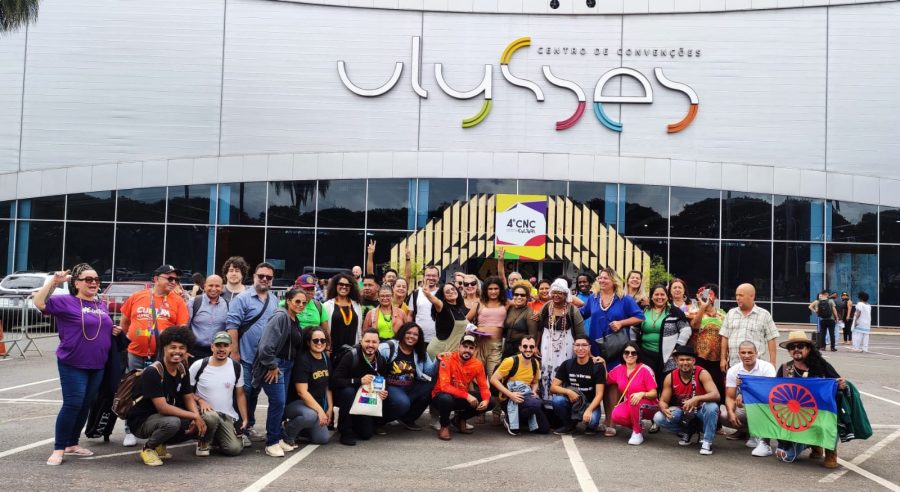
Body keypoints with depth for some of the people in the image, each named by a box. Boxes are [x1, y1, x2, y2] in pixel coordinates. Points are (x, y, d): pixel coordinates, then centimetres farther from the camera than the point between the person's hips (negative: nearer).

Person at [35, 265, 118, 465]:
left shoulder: (102, 305, 13)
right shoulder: (66, 302, -7)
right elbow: (39, 302, -20)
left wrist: (115, 330, 6)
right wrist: (53, 281, -25)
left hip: (97, 366, 6)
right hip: (73, 365, -6)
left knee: (85, 406, 11)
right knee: (72, 405, -11)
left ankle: (72, 444, 23)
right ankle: (59, 449, -2)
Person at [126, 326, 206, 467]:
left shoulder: (182, 370, 0)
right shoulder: (153, 372, -22)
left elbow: (189, 399, 5)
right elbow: (163, 407, -27)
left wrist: (197, 417, -16)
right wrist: (194, 416, -25)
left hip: (164, 417, 8)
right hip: (142, 421, -8)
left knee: (207, 421, -8)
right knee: (173, 422, -37)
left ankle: (160, 445, 9)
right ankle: (148, 448, -5)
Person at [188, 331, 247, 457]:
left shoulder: (236, 367, 2)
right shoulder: (198, 366, -6)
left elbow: (240, 394, 10)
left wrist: (245, 419, 4)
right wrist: (200, 401, -18)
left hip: (227, 416, 3)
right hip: (205, 411, -3)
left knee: (234, 449, -18)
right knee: (211, 417, -39)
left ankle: (215, 438, 18)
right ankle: (203, 443, -5)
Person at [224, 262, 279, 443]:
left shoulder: (274, 301, 10)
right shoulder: (242, 298, -9)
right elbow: (232, 326, -13)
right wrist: (234, 352, -16)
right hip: (246, 356, -6)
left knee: (254, 393, 14)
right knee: (243, 392, -3)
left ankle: (249, 427, 24)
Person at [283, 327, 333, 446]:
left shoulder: (326, 359, 5)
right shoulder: (302, 360, -18)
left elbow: (328, 386, 12)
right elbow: (302, 392, -23)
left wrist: (330, 408, 2)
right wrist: (320, 410, -25)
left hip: (316, 404, 7)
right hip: (295, 403, -7)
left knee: (323, 439, -3)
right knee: (310, 415, -39)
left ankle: (299, 427, 23)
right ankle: (287, 432, -10)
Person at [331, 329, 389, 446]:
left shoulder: (381, 360, -7)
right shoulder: (351, 356, -23)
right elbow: (335, 381, -30)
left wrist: (383, 393, -18)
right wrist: (359, 381, -40)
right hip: (346, 396, -4)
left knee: (367, 434, -7)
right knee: (348, 391, -38)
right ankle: (346, 432, -21)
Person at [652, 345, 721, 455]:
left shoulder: (702, 373, -19)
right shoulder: (670, 377, -10)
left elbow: (716, 395, -31)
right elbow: (663, 401, -6)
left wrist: (696, 399, -47)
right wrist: (665, 410, -31)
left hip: (701, 412, -3)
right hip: (682, 412, 3)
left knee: (712, 407, -36)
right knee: (658, 418, -20)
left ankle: (707, 441, -15)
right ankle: (686, 432, 9)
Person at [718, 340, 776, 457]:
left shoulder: (767, 367, -11)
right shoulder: (733, 370, -2)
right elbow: (729, 397, -3)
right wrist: (731, 413, -23)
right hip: (744, 408, 4)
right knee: (723, 415, -20)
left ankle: (764, 442, -25)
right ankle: (747, 430, 6)